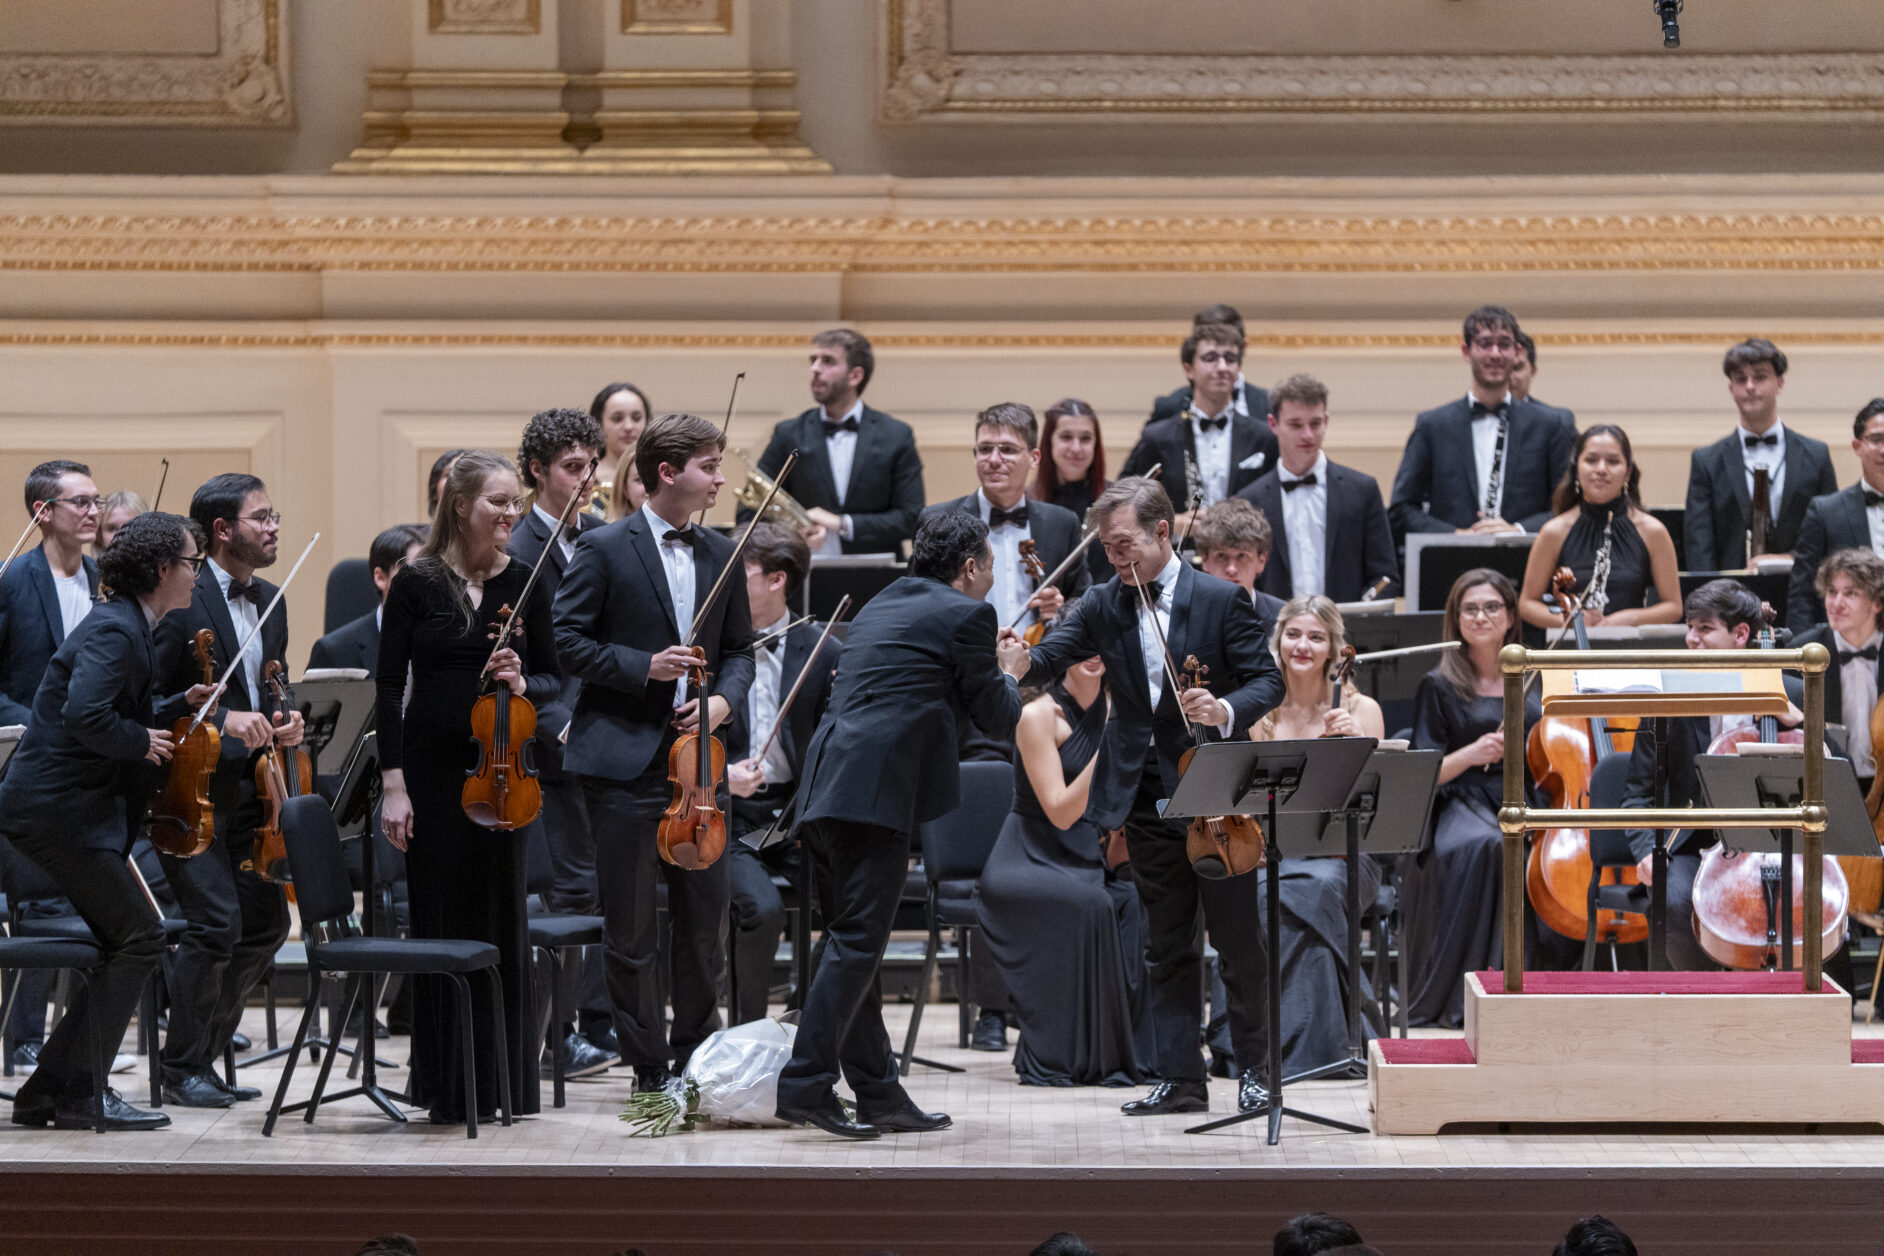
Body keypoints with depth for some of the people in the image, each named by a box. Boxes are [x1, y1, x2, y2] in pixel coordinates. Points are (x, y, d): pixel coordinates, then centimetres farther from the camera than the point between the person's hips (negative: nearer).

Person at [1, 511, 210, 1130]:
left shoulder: (124, 626, 16)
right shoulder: (114, 632, -16)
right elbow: (86, 717, -31)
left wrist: (182, 704, 13)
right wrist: (140, 742, -15)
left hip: (59, 809, 11)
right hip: (59, 811, -11)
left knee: (125, 945, 12)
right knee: (138, 939, -8)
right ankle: (79, 1094, -5)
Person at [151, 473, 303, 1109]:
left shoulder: (270, 602, 12)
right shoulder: (183, 601, -13)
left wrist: (284, 721, 2)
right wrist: (220, 719, -25)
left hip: (246, 787, 8)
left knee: (267, 919, 6)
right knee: (217, 921, -14)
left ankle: (207, 1052, 19)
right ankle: (182, 1068, -2)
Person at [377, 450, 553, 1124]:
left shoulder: (525, 583, 4)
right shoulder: (417, 582, -3)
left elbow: (550, 678, 10)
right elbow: (389, 686, -3)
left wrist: (522, 684, -14)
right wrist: (393, 783, -9)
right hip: (432, 768, -2)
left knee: (502, 917, 5)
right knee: (440, 918, 3)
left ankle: (502, 1081, 13)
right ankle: (444, 1086, 10)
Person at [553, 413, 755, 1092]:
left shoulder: (720, 555, 11)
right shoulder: (604, 550, -4)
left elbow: (739, 648, 16)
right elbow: (568, 641, -6)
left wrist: (722, 700, -4)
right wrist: (644, 668, -16)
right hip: (625, 759, -5)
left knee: (708, 915, 7)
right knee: (631, 927, 1)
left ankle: (695, 1057, 21)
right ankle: (649, 1069, 10)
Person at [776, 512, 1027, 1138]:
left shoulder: (881, 606, 25)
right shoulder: (966, 615, 1)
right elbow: (997, 720, 6)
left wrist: (988, 663, 37)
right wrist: (1008, 671, 26)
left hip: (828, 781, 9)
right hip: (875, 787, -9)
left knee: (854, 940, 10)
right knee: (856, 941, -10)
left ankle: (878, 1091, 15)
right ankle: (806, 1085, -16)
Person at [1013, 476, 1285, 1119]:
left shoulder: (1222, 600, -6)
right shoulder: (1104, 605, 5)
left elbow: (1267, 680, -5)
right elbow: (1051, 656, -7)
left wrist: (1226, 712, -25)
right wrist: (1019, 661, -30)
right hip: (1147, 798, 4)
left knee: (1239, 941, 3)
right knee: (1168, 946, 8)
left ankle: (1254, 1070, 15)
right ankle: (1181, 1080, 11)